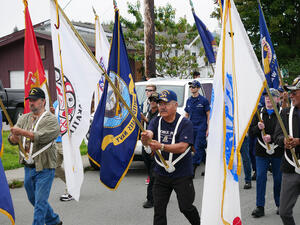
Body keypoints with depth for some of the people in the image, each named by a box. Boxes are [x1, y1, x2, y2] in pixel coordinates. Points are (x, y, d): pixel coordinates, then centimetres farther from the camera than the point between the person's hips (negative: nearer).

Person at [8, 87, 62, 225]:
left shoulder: (51, 120, -8)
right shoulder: (24, 119, 10)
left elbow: (42, 137, -24)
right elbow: (11, 139, 2)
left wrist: (22, 132, -28)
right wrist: (14, 138, -22)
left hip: (44, 168, -7)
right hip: (28, 167, 7)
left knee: (40, 202, -6)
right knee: (33, 199, 20)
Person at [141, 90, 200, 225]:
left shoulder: (185, 123, -11)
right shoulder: (156, 122, 4)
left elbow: (182, 147, -22)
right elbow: (148, 134, -16)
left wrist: (161, 146, -35)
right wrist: (145, 139, -40)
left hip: (182, 175, -4)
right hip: (161, 174, 4)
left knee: (186, 207, 5)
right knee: (159, 209, 6)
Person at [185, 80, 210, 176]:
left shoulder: (203, 100, -4)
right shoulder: (189, 100, 12)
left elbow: (208, 115, -3)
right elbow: (186, 115, 19)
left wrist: (208, 129, -8)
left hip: (201, 128, -6)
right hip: (191, 128, 6)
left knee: (198, 149, -8)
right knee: (201, 148, 10)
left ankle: (193, 170, -10)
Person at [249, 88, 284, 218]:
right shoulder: (259, 113, 8)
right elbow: (251, 132, 6)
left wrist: (272, 137, -20)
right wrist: (258, 127, -14)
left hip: (278, 152, -2)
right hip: (262, 151, 3)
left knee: (278, 179, 7)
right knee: (260, 177, -2)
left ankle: (280, 205, 23)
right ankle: (260, 207, 4)